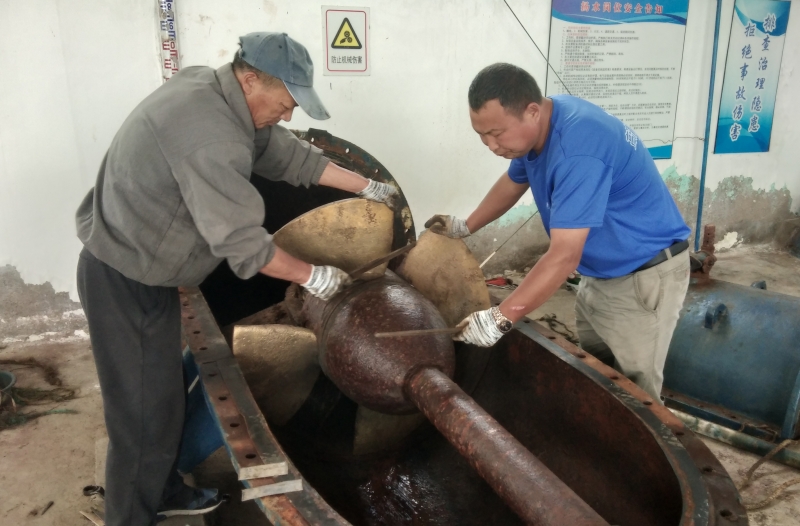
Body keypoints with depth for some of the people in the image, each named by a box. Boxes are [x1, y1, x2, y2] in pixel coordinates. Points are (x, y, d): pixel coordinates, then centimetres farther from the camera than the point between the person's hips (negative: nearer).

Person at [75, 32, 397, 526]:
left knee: (164, 396, 19)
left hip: (147, 274, 10)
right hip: (125, 283, -10)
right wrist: (312, 275, -16)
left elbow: (289, 155, 9)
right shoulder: (208, 132, -30)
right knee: (144, 411, 0)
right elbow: (241, 241, -29)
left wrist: (368, 187, 12)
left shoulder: (216, 95, 2)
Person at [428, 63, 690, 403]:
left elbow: (564, 256, -36)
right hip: (602, 272, 9)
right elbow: (513, 182, 17)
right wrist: (465, 227, 21)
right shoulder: (536, 127, -4)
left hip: (644, 276, -9)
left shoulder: (577, 149, -34)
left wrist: (499, 319, -36)